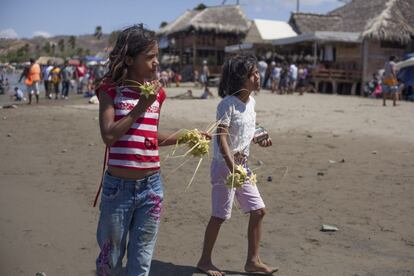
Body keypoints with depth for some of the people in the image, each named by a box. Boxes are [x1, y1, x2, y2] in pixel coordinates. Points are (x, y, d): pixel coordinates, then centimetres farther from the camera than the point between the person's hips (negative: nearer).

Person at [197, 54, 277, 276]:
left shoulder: (251, 102, 6)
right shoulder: (228, 104, -17)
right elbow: (222, 138, -24)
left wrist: (260, 139, 3)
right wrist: (232, 166, -33)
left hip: (243, 165, 8)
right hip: (224, 165, -8)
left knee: (258, 211, 7)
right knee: (220, 216, 1)